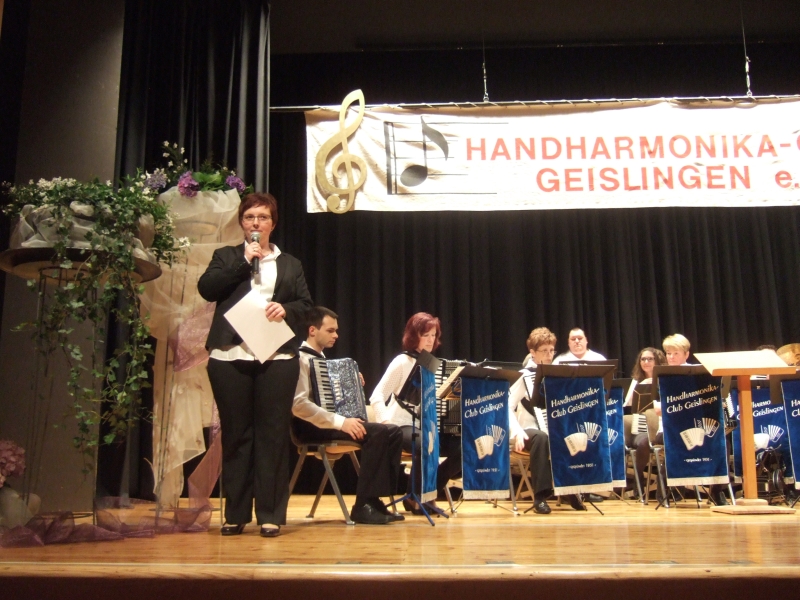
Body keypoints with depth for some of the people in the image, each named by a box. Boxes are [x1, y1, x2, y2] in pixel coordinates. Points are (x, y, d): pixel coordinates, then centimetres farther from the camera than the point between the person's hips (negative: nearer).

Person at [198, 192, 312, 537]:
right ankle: (235, 514, 13)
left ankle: (270, 515, 6)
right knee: (235, 434, 4)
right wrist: (243, 261, -6)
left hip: (277, 358, 1)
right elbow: (206, 288, -2)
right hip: (230, 357, 0)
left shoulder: (290, 264, 18)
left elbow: (306, 305, 12)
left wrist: (286, 309, -9)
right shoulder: (226, 257, 14)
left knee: (272, 434, 0)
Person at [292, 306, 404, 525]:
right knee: (377, 433, -26)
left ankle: (375, 499, -5)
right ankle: (362, 506, -20)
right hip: (312, 426, -9)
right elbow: (299, 405, -24)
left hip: (328, 422, 9)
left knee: (393, 431, -5)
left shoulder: (321, 358, 20)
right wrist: (339, 422, -28)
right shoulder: (301, 359, -11)